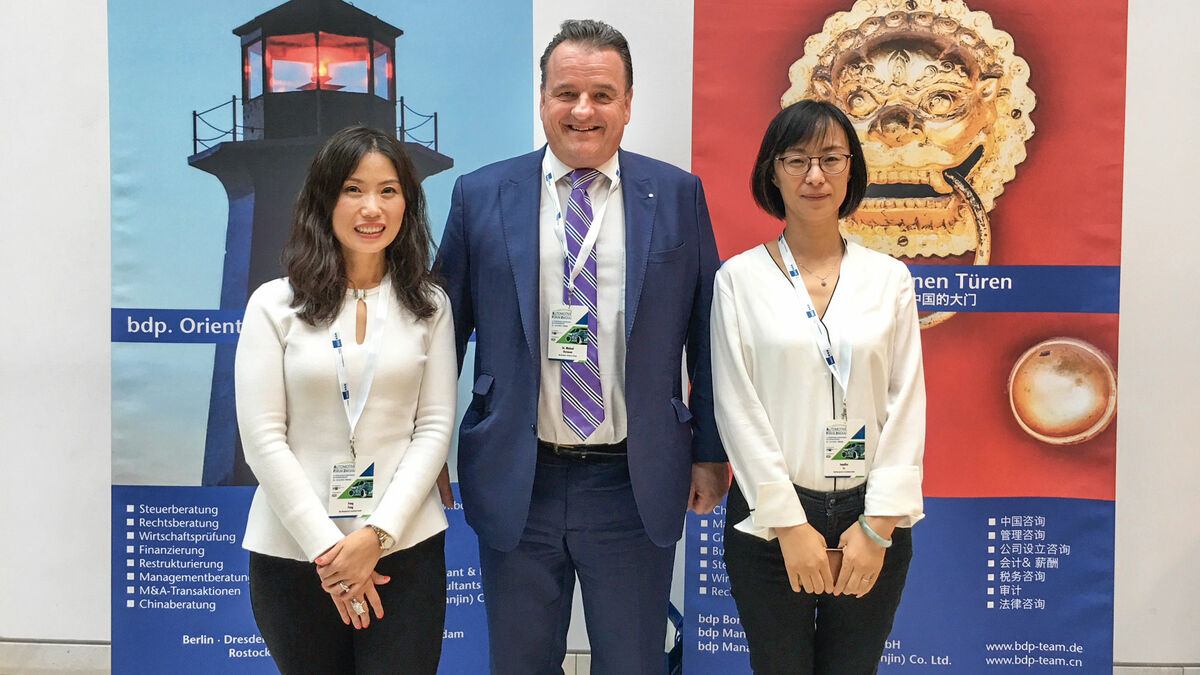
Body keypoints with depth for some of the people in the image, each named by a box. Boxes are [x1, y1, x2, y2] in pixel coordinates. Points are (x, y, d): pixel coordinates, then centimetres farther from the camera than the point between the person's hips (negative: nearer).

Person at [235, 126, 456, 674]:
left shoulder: (429, 305, 5)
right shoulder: (275, 304, 0)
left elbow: (435, 427, 1)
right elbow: (263, 439, -4)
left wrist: (378, 534, -10)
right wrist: (326, 547, -10)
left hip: (405, 546, 1)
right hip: (292, 550, 0)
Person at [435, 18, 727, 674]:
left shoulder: (677, 195, 1)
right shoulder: (480, 196, 0)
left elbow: (705, 332, 5)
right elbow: (444, 328, 5)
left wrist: (712, 453, 5)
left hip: (635, 487, 0)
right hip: (516, 485, 1)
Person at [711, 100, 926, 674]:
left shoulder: (890, 278, 5)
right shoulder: (740, 278, -1)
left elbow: (907, 405, 2)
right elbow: (737, 407, -4)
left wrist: (879, 524, -6)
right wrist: (789, 522, -9)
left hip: (872, 518, 2)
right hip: (769, 517, -1)